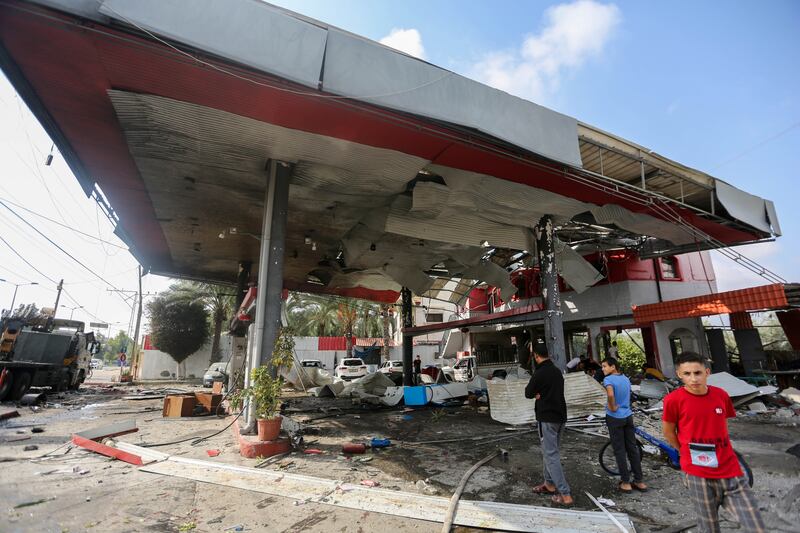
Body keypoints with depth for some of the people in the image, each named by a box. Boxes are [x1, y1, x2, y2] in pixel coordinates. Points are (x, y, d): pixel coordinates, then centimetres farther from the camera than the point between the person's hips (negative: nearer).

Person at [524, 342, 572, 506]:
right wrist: (541, 394, -2)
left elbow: (528, 393, -10)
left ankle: (565, 495, -2)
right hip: (560, 416, 9)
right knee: (550, 451, 19)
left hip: (547, 418, -9)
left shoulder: (539, 373, -19)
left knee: (551, 455, -3)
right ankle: (549, 484, 30)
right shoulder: (557, 371, 7)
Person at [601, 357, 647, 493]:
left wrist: (612, 407, -18)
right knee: (632, 448, 13)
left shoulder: (608, 379, -16)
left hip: (615, 418, -6)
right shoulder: (626, 378, 7)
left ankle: (626, 483, 10)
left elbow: (611, 395, -33)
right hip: (628, 416, 6)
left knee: (619, 450, 3)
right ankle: (639, 481, 20)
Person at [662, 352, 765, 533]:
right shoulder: (674, 399, -15)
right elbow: (668, 433, -1)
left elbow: (723, 425, 16)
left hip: (730, 472, 3)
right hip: (698, 474, -3)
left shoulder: (721, 395, -2)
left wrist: (718, 453, 13)